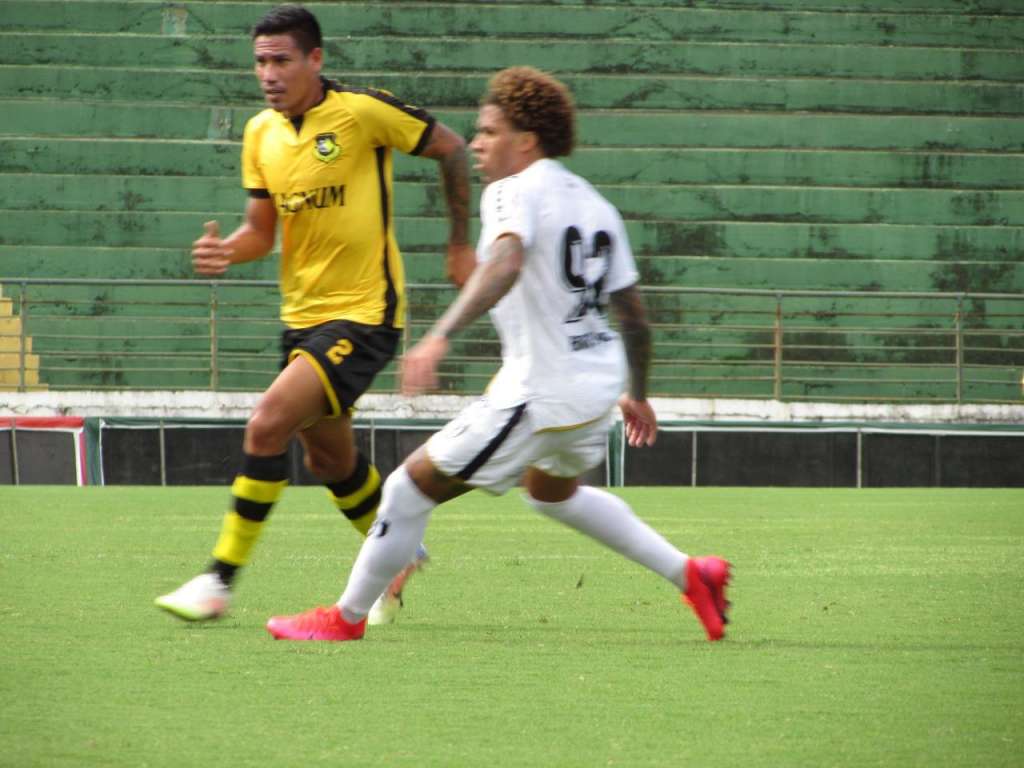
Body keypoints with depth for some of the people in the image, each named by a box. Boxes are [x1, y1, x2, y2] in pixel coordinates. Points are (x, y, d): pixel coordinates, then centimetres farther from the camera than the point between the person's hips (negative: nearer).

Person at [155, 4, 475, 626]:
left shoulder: (364, 110, -14)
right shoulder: (261, 134, 5)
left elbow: (452, 149, -3)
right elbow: (261, 230, 10)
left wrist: (461, 245, 2)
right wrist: (225, 251, -13)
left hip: (364, 314, -7)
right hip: (302, 314, 7)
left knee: (267, 427, -20)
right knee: (329, 458, 18)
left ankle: (221, 580, -12)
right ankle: (398, 555, 42)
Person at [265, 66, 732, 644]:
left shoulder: (514, 191, -12)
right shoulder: (594, 204, 13)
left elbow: (506, 263, -34)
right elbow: (635, 317, 16)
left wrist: (441, 336, -45)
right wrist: (637, 396, 30)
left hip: (541, 394, -9)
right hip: (602, 380, 9)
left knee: (411, 488, 3)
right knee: (553, 492, 36)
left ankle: (348, 617, 12)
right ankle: (689, 573, 31)